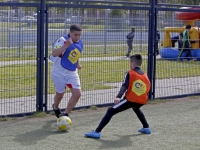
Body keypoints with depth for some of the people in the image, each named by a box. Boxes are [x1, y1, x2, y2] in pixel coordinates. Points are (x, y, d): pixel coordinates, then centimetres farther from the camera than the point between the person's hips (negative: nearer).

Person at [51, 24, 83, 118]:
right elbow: (54, 53, -30)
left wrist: (77, 64, 13)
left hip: (72, 73, 6)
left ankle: (65, 114, 4)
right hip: (59, 73, -5)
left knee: (77, 94, -9)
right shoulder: (63, 40, -17)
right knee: (60, 94, 10)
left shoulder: (80, 43, 5)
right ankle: (56, 108, 44)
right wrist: (66, 45, -37)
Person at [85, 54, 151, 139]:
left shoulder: (130, 73, -1)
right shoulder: (145, 75, 14)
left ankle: (97, 132, -18)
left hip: (130, 99, -6)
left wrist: (118, 97, -26)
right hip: (142, 101, 6)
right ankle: (146, 128, 42)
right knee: (136, 109, 43)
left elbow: (124, 86, -15)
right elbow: (147, 89, 14)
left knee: (111, 111, -5)